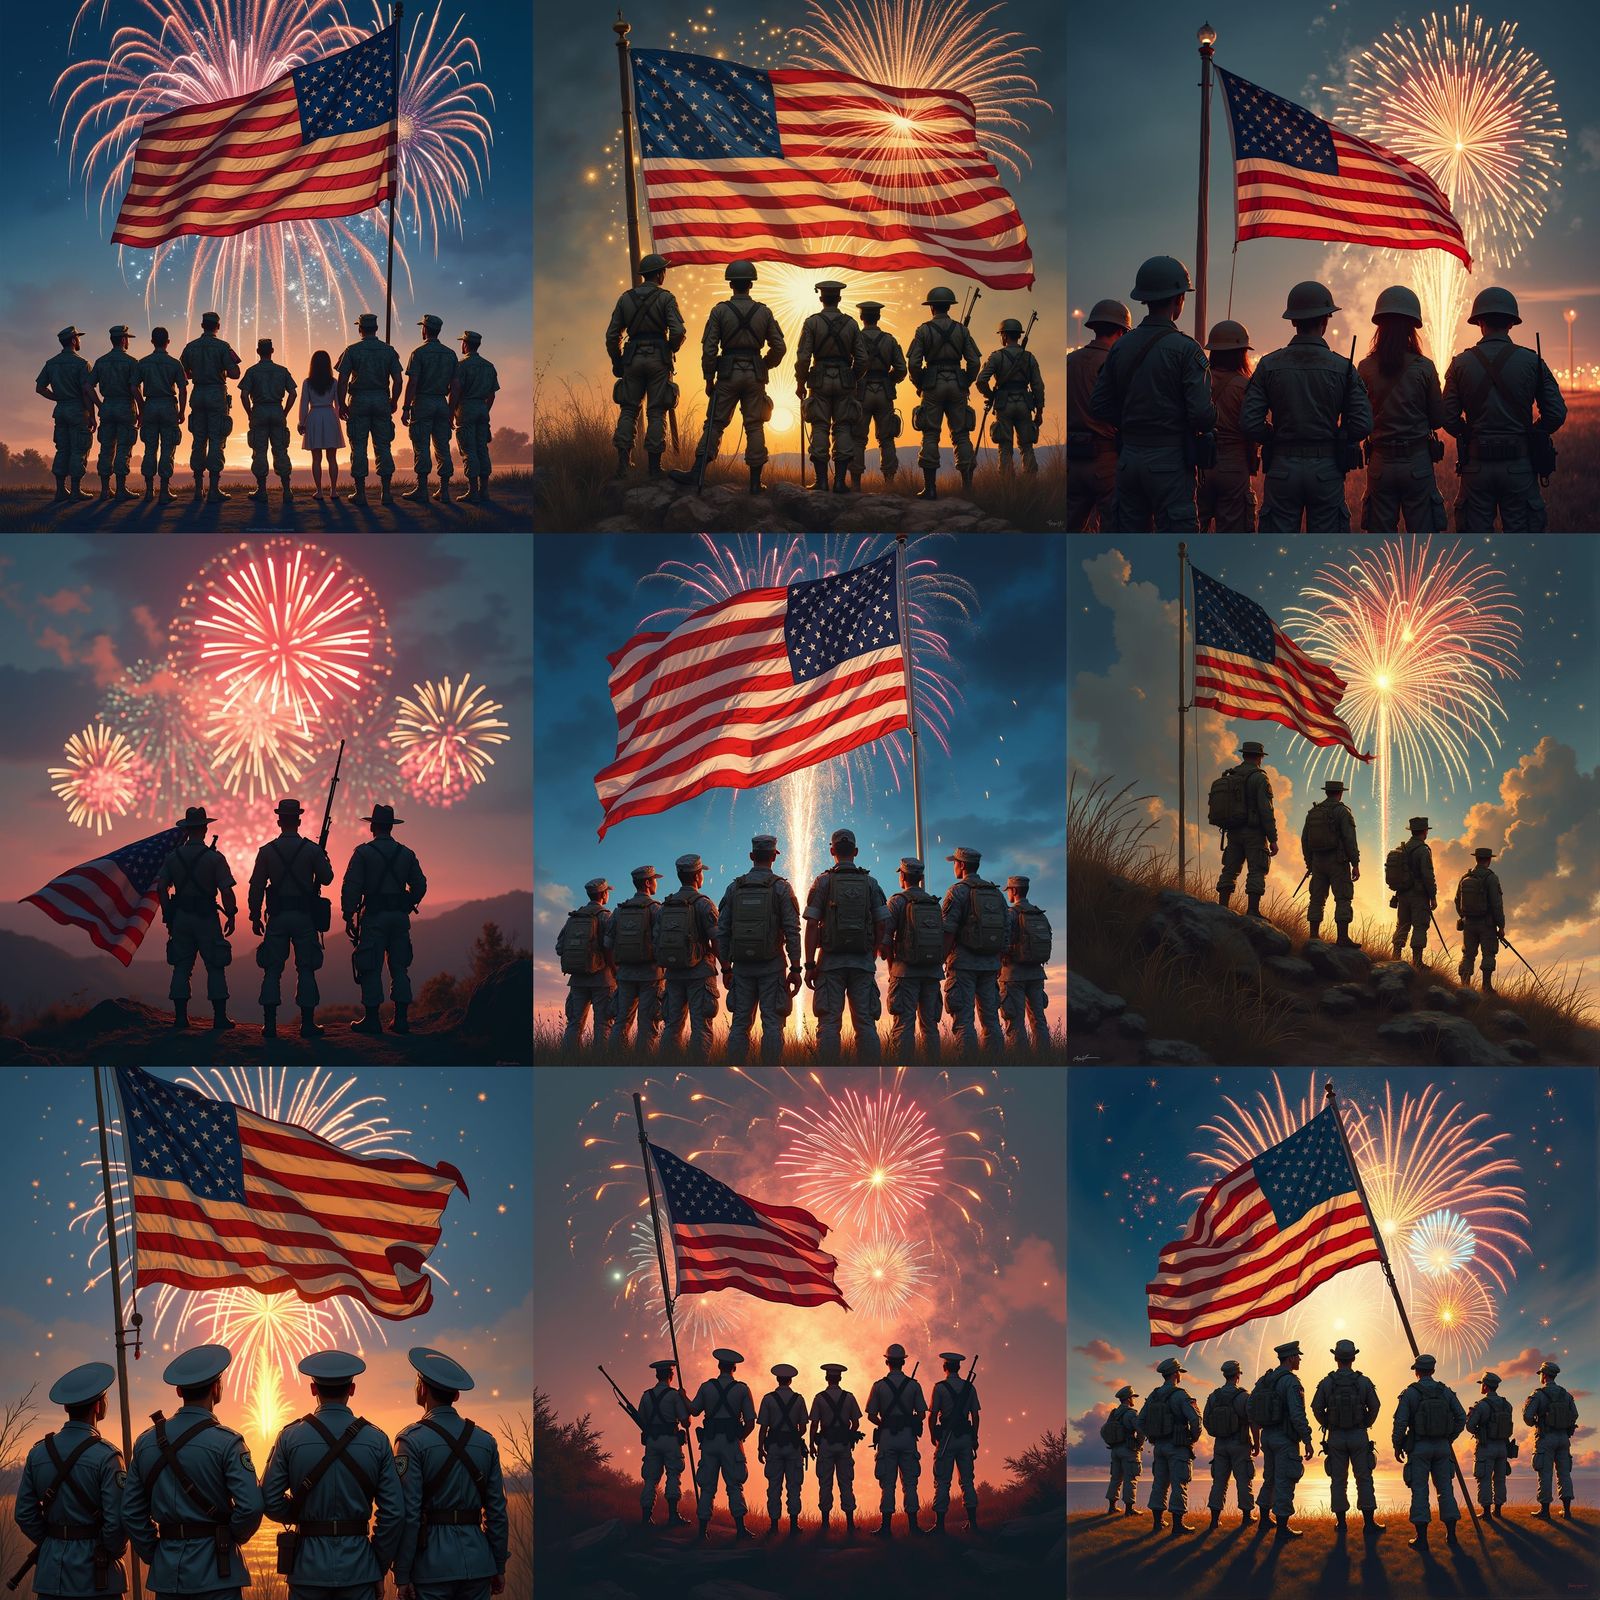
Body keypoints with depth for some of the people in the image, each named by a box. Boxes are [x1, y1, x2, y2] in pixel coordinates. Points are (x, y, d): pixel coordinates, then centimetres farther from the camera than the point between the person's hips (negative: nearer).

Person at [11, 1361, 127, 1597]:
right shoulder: (106, 1456, -12)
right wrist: (113, 1552, 2)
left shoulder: (38, 1453, 4)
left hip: (51, 1572, 5)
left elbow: (24, 1514, 6)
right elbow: (117, 1520, -15)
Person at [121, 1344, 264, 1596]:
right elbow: (251, 1506, -17)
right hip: (215, 1572, -5)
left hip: (167, 1575, 5)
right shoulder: (225, 1443, -9)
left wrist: (153, 1557, 15)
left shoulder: (146, 1442, 7)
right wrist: (234, 1537, 3)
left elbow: (131, 1512, 8)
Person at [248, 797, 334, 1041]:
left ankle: (270, 1024, -1)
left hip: (277, 917, 1)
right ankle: (308, 1024, 0)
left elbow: (256, 886, 1)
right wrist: (323, 858, 23)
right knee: (306, 969, 4)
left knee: (272, 970, 4)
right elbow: (327, 878, 5)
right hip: (304, 917, -1)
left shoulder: (266, 851, 0)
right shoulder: (312, 849, -4)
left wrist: (255, 917, 9)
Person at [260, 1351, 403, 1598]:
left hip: (308, 1566, 0)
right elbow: (394, 1511, -1)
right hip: (358, 1567, 1)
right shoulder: (377, 1440, -1)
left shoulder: (290, 1437, -2)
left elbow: (270, 1502, -1)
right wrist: (380, 1568, 8)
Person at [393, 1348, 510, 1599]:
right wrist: (499, 1567, 16)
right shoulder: (485, 1440, 8)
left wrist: (401, 1576, -7)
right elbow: (497, 1510, 9)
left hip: (432, 1563, -4)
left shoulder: (412, 1439, -7)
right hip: (477, 1561, 4)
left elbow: (408, 1513, -11)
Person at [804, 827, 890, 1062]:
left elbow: (811, 925, -6)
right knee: (866, 1024, 3)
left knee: (829, 1025, -3)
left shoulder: (823, 882, -1)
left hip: (831, 963, -2)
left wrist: (810, 964, -4)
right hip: (863, 963, 2)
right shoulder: (870, 883, 6)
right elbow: (882, 924, 3)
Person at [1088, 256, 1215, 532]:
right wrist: (1207, 427, 5)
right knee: (1177, 530, -3)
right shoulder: (1184, 348, -11)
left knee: (1128, 532, 10)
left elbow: (1099, 406, 9)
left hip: (1129, 457, 6)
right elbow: (1202, 413, -17)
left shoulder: (1122, 347, 6)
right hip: (1169, 458, -6)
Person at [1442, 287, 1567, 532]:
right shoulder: (1531, 361, -2)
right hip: (1519, 465, -1)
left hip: (1476, 465, 1)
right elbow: (1556, 414, -3)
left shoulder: (1461, 364, -1)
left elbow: (1448, 419, -2)